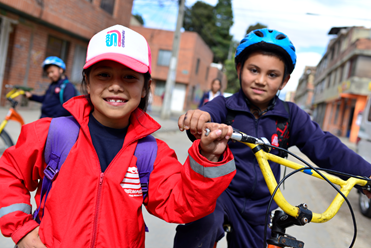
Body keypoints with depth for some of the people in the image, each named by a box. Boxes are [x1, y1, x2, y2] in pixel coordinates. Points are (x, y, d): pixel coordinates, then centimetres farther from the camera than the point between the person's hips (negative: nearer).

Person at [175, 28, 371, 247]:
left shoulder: (291, 116, -3)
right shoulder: (225, 106, -9)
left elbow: (325, 147, -9)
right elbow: (211, 113, -30)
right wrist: (199, 118, -55)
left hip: (259, 213, 4)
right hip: (220, 194, -3)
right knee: (203, 218, -35)